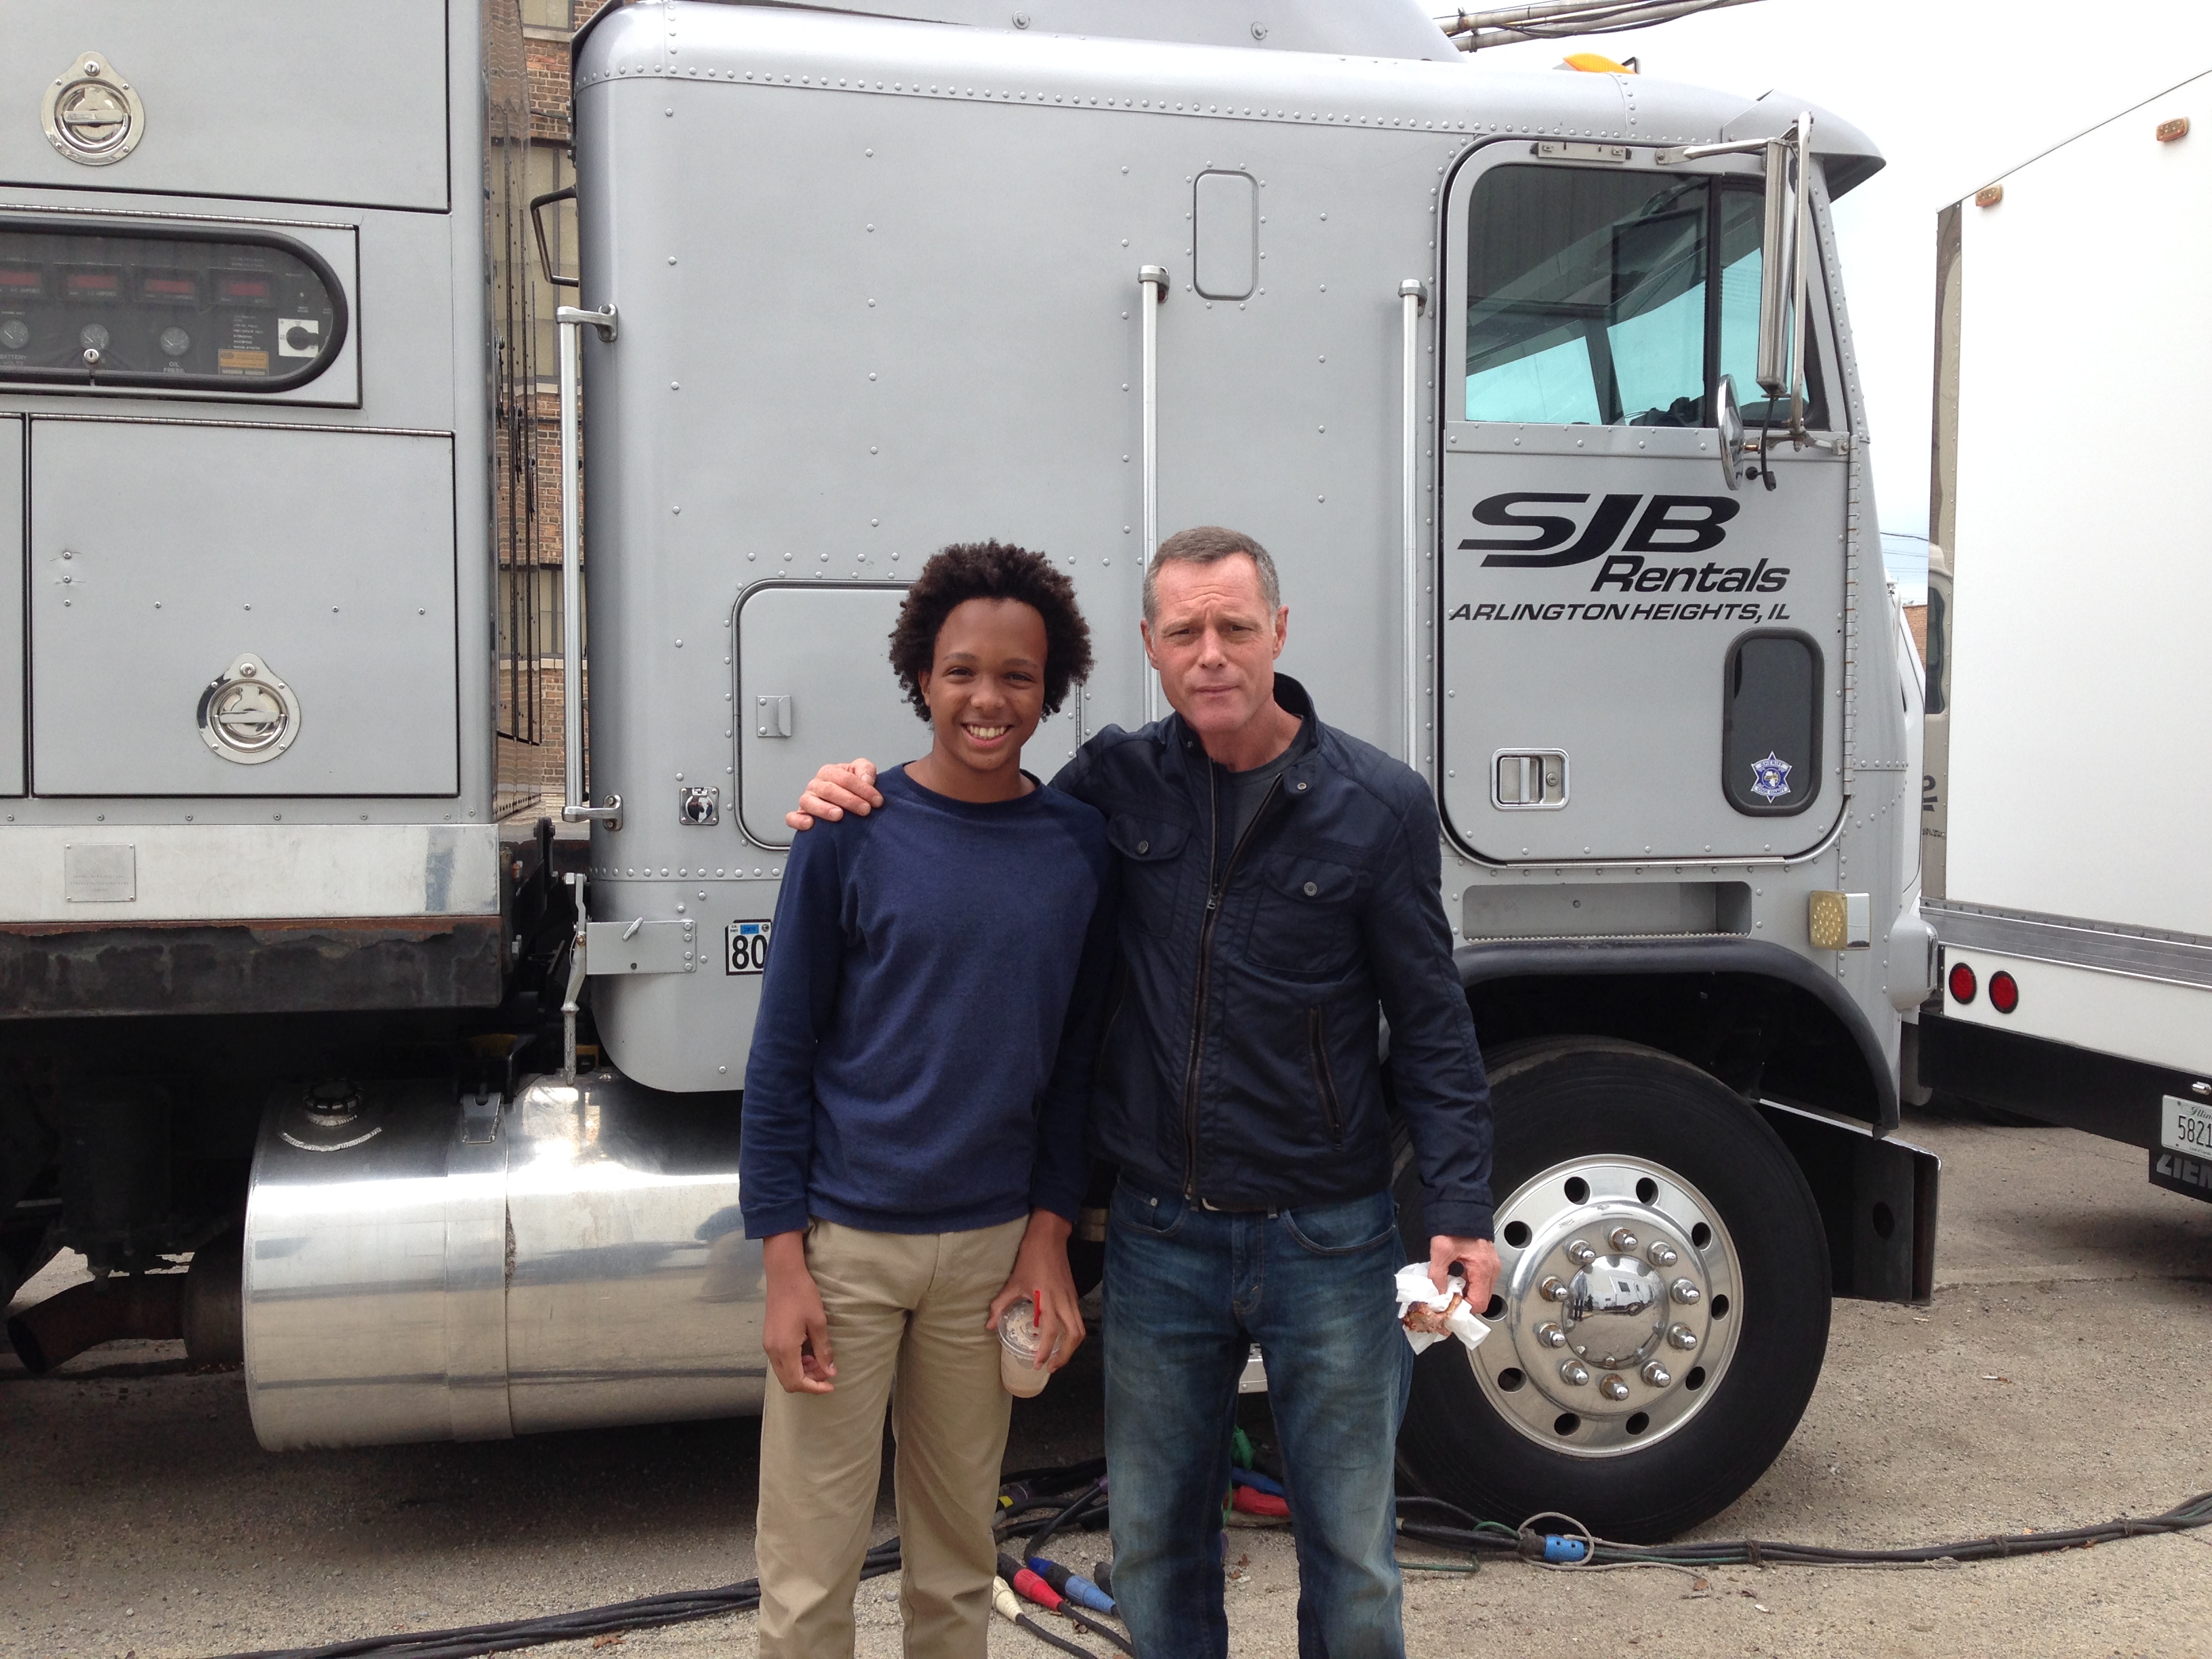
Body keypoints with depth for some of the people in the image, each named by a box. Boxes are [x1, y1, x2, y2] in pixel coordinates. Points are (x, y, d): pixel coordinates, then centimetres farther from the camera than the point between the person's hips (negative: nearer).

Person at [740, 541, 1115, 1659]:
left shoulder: (1080, 845, 0)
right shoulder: (852, 830, -7)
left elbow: (1076, 1054, 7)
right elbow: (784, 1050, -4)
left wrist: (1050, 1235, 1)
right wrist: (783, 1261, -8)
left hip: (992, 1245, 3)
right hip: (846, 1240, -2)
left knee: (956, 1568, 15)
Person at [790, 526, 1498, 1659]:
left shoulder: (1379, 805, -6)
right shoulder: (1117, 782, 0)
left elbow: (1431, 1026, -3)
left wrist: (1459, 1207, -8)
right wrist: (864, 797, -3)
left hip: (1326, 1240, -2)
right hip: (1158, 1238, 2)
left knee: (1350, 1552, 12)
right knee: (1153, 1542, 17)